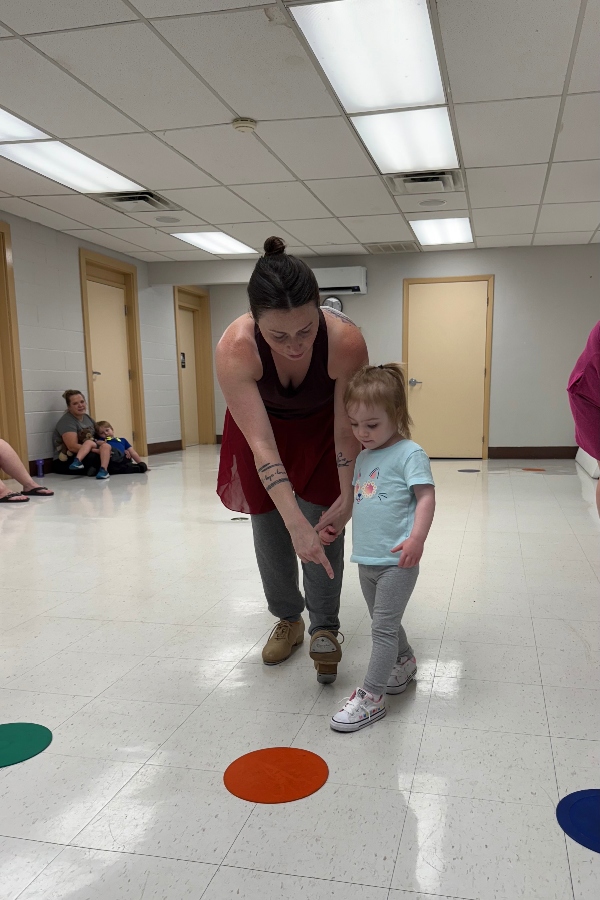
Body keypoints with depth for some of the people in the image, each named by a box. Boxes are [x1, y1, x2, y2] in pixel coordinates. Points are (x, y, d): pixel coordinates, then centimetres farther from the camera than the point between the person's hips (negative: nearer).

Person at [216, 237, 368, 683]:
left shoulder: (346, 340, -38)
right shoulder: (235, 348, -39)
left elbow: (347, 430, -25)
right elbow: (262, 445, -40)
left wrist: (348, 497, -23)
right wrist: (295, 524, -45)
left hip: (321, 425, 0)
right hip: (263, 422, 1)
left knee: (323, 521, -5)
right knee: (268, 524, 5)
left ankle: (325, 630, 12)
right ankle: (288, 621, 25)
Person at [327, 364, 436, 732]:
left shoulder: (409, 453, -12)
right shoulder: (364, 457, 12)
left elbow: (426, 496, -19)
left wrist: (417, 538, -32)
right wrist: (335, 523, 12)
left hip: (396, 561, -8)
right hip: (366, 559, 8)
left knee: (383, 626, -3)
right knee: (385, 622, 22)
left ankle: (371, 697, 5)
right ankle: (405, 663, 44)